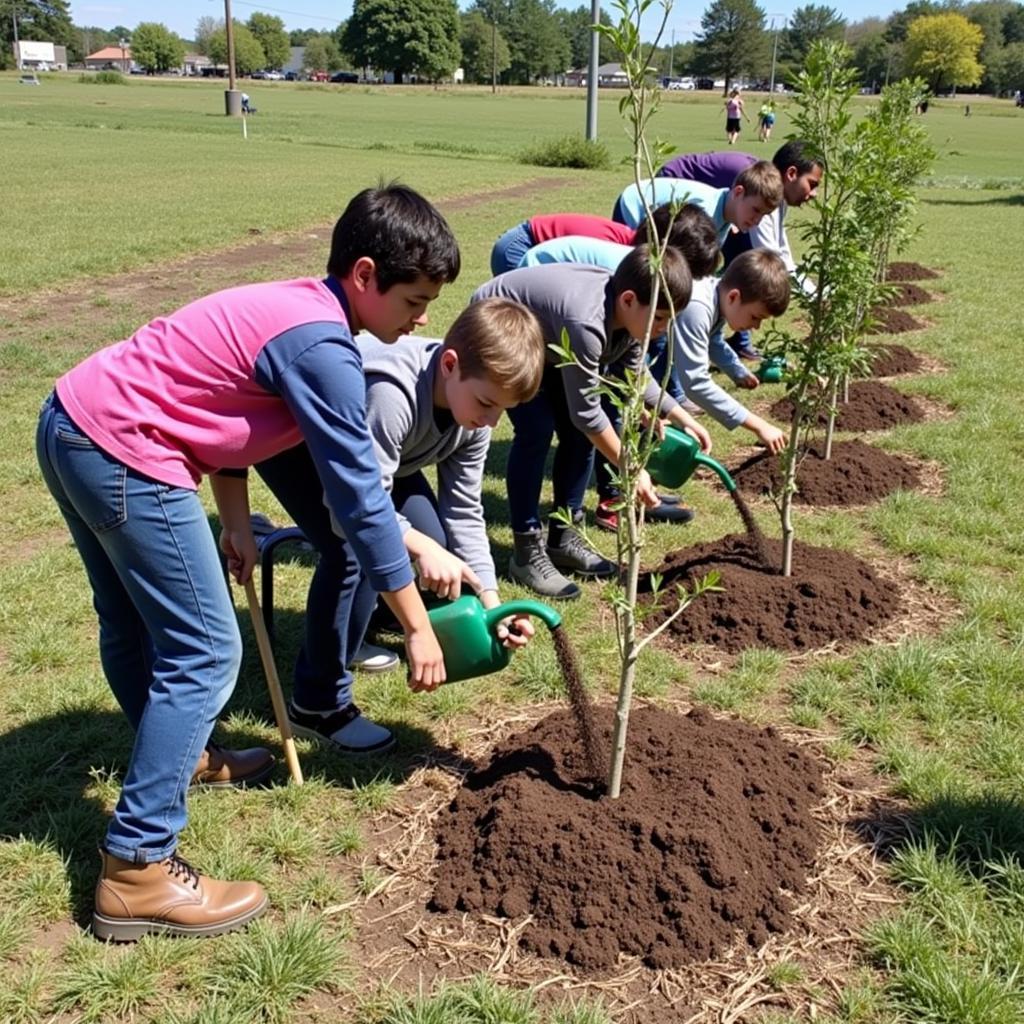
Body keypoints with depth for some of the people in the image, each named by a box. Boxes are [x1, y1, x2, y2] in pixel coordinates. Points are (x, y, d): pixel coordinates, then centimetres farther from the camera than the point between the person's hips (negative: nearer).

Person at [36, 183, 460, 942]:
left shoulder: (295, 305, 10)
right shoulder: (322, 348, -19)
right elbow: (359, 496, -18)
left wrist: (236, 525, 9)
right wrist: (418, 626, -10)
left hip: (70, 423, 10)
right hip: (125, 457, -10)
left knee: (135, 623, 26)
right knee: (205, 652, -6)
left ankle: (173, 756, 50)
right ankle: (138, 871, -1)